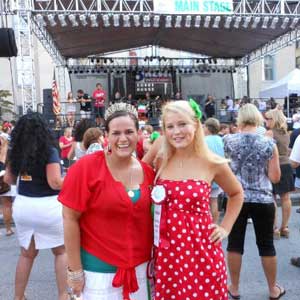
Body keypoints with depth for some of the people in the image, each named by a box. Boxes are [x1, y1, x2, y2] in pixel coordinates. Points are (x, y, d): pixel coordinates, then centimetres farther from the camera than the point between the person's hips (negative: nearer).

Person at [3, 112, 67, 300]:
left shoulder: (16, 151, 2)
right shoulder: (49, 151, -14)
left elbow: (8, 179, 11)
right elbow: (55, 183, -18)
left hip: (22, 205, 5)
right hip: (47, 207, -5)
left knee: (27, 253, 22)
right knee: (62, 251, 15)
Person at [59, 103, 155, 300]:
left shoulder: (147, 172, -2)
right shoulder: (86, 167, -15)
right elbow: (70, 218, -12)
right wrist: (75, 270, -9)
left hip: (141, 266, 5)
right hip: (99, 269, -4)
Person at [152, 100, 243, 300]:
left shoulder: (213, 163, -5)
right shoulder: (161, 161, -1)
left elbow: (237, 194, 13)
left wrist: (225, 228, 6)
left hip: (200, 249, -2)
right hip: (167, 251, 2)